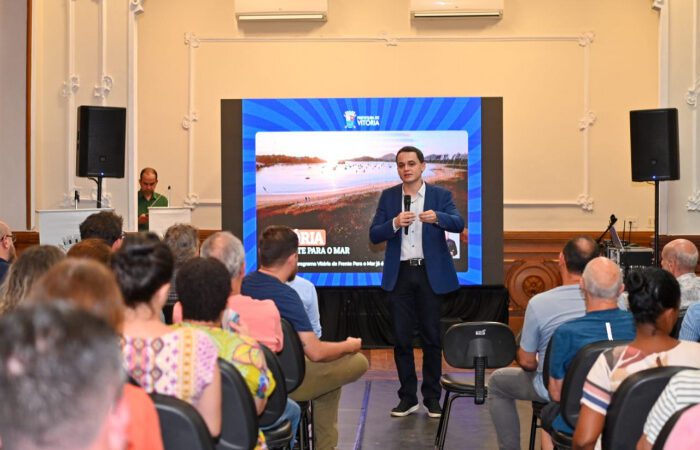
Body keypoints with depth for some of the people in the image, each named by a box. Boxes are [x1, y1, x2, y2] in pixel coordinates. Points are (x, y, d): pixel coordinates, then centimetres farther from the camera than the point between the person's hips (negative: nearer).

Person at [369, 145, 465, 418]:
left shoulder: (440, 195, 1)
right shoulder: (388, 197, 6)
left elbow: (458, 224, -15)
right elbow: (374, 235, -1)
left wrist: (437, 217, -35)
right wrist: (394, 223, -21)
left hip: (430, 274, -1)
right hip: (400, 274, 2)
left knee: (431, 336, 4)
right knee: (402, 337, 4)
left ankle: (432, 397, 15)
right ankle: (408, 397, 14)